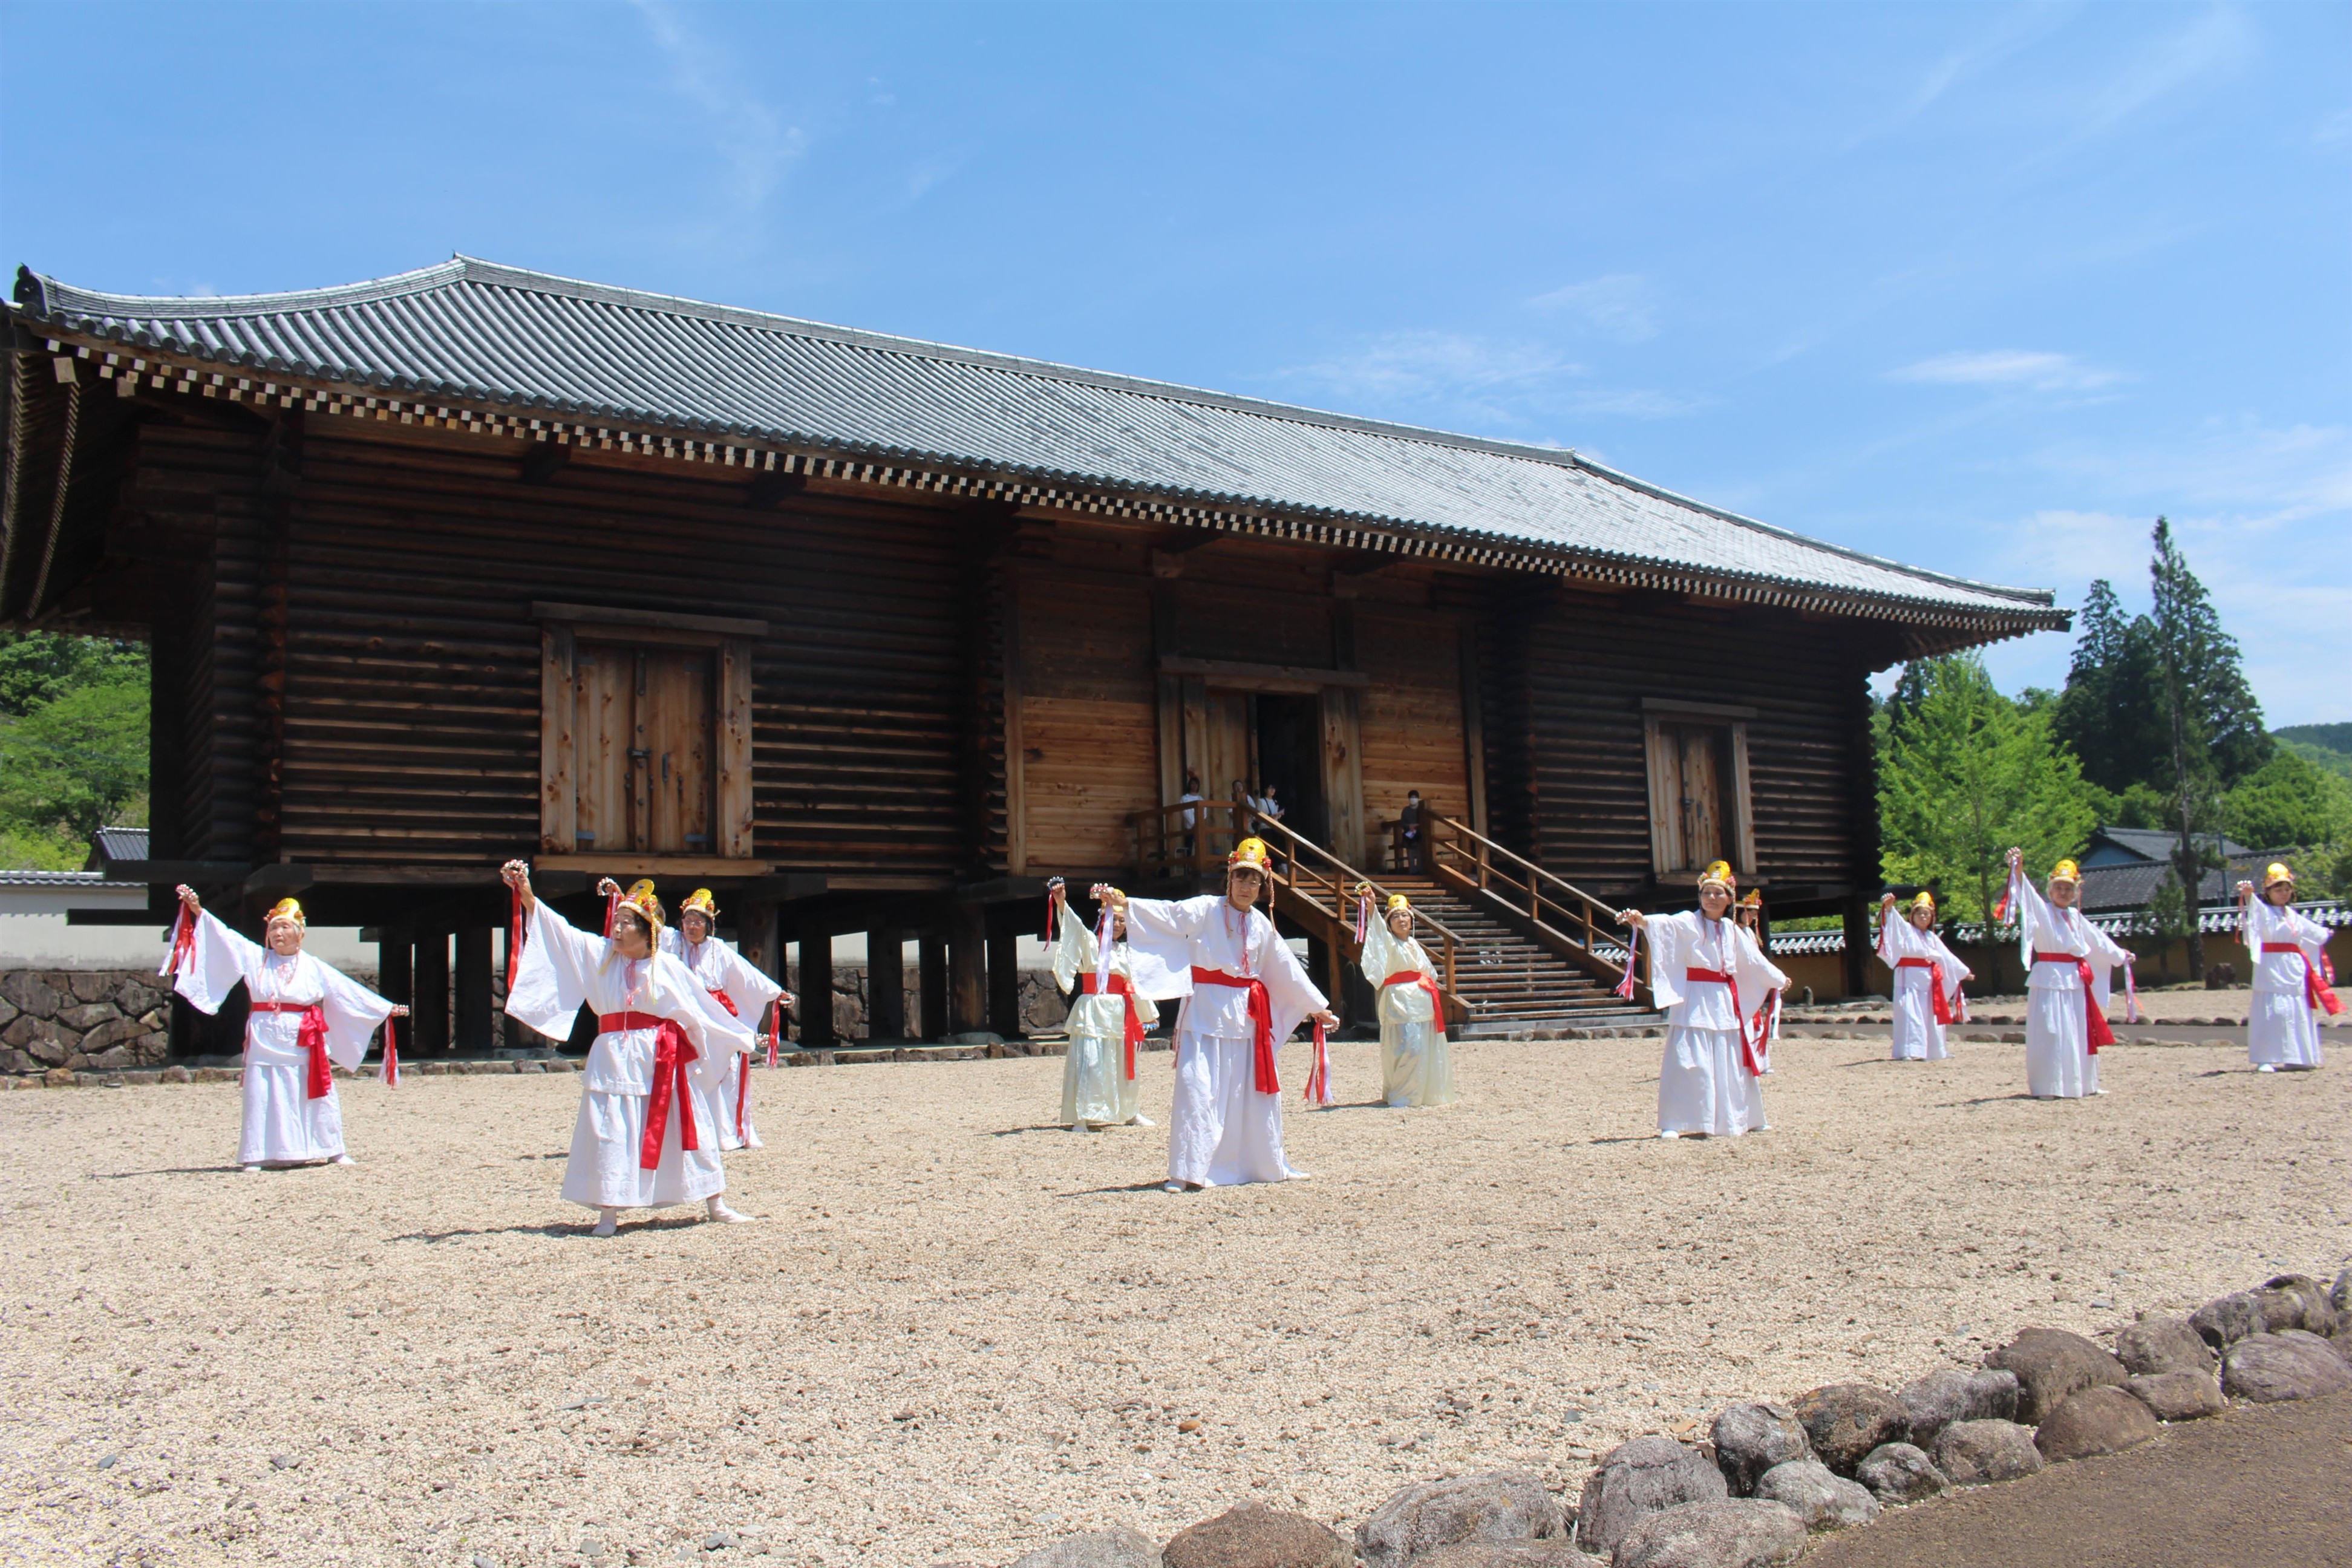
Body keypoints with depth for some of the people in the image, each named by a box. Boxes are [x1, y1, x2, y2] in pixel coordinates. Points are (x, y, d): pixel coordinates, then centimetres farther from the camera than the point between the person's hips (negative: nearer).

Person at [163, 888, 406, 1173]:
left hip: (303, 1045, 0)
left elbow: (352, 992, 8)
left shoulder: (314, 968, 5)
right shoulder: (256, 958, 7)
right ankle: (256, 1157, 5)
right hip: (265, 1044, 0)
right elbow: (223, 936, 1)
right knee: (261, 1098, -1)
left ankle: (333, 1151, 13)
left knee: (318, 1099, 3)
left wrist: (387, 1009, 8)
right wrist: (197, 910, -10)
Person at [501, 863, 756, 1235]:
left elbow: (699, 1007, 8)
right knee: (610, 1133, -2)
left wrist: (736, 1038, 12)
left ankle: (714, 1204, 12)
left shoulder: (666, 966, 1)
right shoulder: (600, 954, 5)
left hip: (662, 1058, -1)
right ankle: (609, 1212, 6)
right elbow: (557, 929, -1)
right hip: (615, 1058, 1)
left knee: (690, 1127, 2)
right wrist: (526, 893, -12)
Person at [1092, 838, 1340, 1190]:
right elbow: (1168, 913, -18)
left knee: (1254, 1090, 12)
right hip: (1206, 1011, -5)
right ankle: (1190, 1172, -7)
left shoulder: (1262, 924, 11)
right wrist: (1123, 902, -34)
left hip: (1247, 1014, 5)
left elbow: (1287, 970, 20)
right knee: (1197, 1088, -12)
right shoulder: (1206, 909, -4)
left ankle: (1262, 1164, 28)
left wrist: (1317, 1006, 26)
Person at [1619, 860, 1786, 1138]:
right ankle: (1674, 1124, -10)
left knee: (1730, 1062, 10)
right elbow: (1666, 925, -25)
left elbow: (1754, 960, 28)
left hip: (1725, 1002, 5)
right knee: (1688, 1060, -12)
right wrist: (1642, 921, -46)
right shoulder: (1688, 923, -4)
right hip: (1695, 1002, -5)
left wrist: (1778, 980, 41)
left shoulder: (1732, 931, 13)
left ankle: (1734, 1120, 26)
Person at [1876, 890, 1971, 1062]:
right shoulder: (1906, 930, 1)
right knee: (1909, 1013, -16)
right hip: (1909, 979, -7)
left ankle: (1932, 1051, 23)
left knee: (1931, 1016, 12)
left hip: (1928, 980, 7)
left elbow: (1947, 957, 29)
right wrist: (1888, 908, -38)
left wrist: (1963, 971, 34)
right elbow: (1894, 922, -18)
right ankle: (1909, 1052, -21)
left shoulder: (1932, 937, 20)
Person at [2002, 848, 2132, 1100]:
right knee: (2049, 1033, -10)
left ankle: (2081, 1083, 24)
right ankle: (2047, 1087, -9)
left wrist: (2120, 955, 41)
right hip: (2049, 978, -7)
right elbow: (2027, 894, -23)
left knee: (2078, 1034, 13)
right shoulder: (2042, 911, -4)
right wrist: (2018, 870, -41)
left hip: (2075, 979, 7)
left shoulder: (2075, 917, 15)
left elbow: (2097, 940, 30)